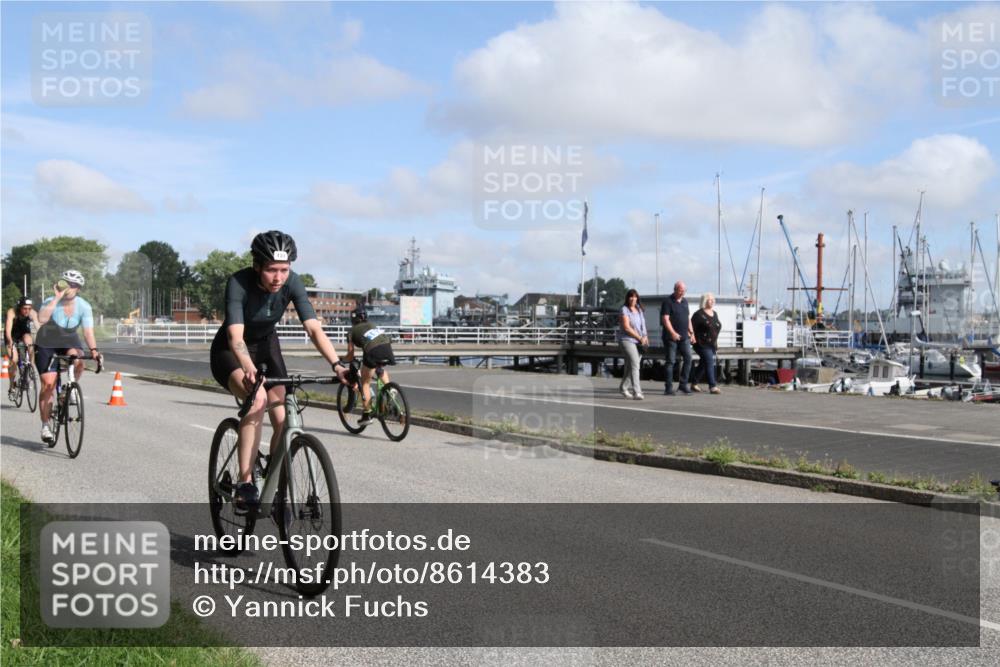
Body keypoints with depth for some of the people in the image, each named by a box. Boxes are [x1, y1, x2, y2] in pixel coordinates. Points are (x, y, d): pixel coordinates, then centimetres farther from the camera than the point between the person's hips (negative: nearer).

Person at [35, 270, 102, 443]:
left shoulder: (84, 307, -15)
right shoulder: (51, 302, -21)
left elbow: (88, 331, -23)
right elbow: (42, 319, -40)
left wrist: (93, 349, -40)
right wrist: (57, 298, -40)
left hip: (69, 341, 2)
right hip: (46, 344, -1)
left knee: (78, 360, -33)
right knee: (48, 383, -10)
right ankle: (45, 425, 3)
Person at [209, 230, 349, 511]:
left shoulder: (292, 283, -21)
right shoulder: (239, 283, -31)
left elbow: (314, 329, -28)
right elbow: (236, 336, -41)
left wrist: (336, 364, -43)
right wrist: (249, 369, -60)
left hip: (266, 346, 4)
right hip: (230, 351, -4)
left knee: (283, 420, -11)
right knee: (257, 397, -33)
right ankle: (244, 486, -28)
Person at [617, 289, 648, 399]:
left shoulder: (640, 310, 15)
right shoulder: (624, 310, -6)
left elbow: (643, 325, 20)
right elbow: (626, 328, -13)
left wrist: (645, 337, 2)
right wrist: (640, 338, -10)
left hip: (639, 342, 7)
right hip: (627, 340, -7)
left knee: (630, 366, 13)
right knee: (634, 364, -19)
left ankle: (623, 387, 30)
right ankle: (636, 392, -24)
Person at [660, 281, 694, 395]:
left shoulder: (685, 301, 15)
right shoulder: (667, 302, -7)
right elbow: (665, 319, -15)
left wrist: (691, 332, 16)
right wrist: (672, 332, -26)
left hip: (684, 337, 6)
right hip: (671, 337, -6)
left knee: (688, 358, -3)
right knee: (671, 362, -2)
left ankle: (683, 384, 6)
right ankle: (669, 388, 4)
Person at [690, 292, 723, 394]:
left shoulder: (714, 314, 14)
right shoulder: (699, 314, -10)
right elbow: (692, 328, -11)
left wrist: (716, 344, 18)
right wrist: (694, 339, -16)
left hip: (712, 344, 8)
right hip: (702, 344, -8)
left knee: (703, 364, 13)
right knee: (710, 363, -15)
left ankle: (694, 384, 24)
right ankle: (712, 386, -17)